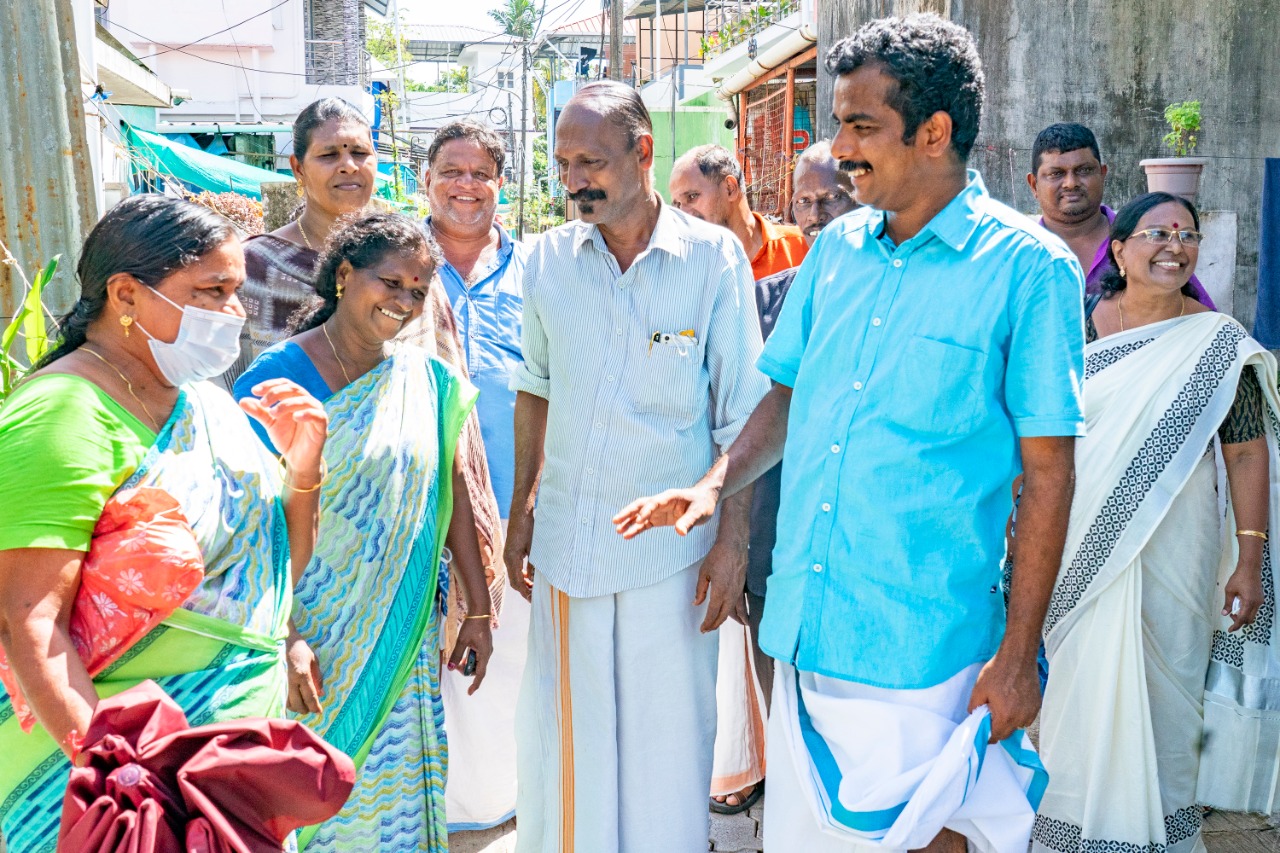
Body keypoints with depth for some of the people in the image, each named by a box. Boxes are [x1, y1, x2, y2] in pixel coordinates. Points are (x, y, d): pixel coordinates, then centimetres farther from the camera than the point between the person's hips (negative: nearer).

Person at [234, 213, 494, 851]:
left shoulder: (425, 378, 3)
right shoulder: (275, 378, -10)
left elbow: (450, 492, 8)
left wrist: (479, 608, 8)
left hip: (403, 639, 4)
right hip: (310, 637, -3)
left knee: (397, 794, 12)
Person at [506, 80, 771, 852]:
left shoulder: (714, 257, -6)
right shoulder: (547, 259, 3)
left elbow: (742, 413, -3)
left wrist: (735, 538, -7)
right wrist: (521, 513, 12)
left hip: (672, 544, -3)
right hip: (567, 537, 3)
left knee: (668, 742, 8)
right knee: (563, 736, 13)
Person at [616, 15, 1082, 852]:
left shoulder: (1027, 267, -9)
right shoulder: (837, 248, 7)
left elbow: (1048, 471, -9)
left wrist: (1018, 654, -10)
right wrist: (715, 485, 0)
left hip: (921, 648, -5)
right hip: (806, 628, 6)